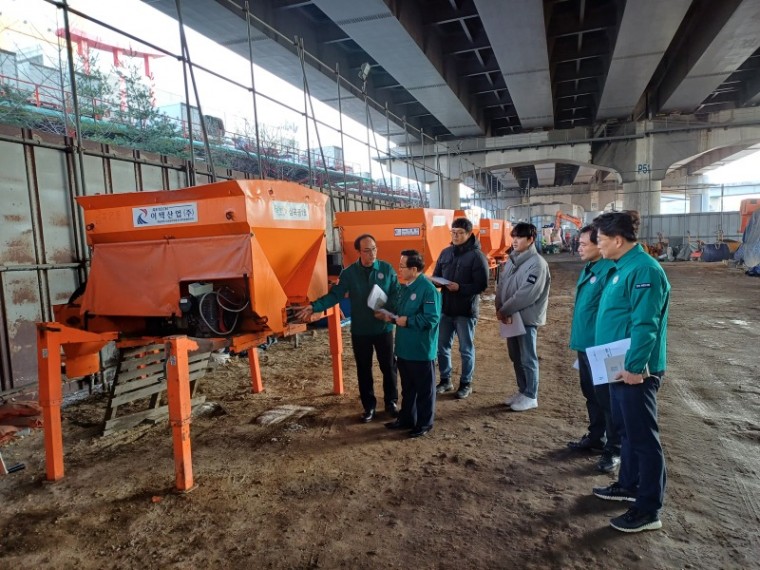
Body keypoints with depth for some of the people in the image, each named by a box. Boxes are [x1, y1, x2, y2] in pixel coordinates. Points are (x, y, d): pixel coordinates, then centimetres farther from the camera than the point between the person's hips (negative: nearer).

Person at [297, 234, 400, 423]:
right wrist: (314, 307, -20)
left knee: (388, 366, 10)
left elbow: (397, 294, -3)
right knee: (364, 369, 11)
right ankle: (369, 406, 27)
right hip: (360, 330, 1)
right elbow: (335, 295, -8)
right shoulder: (349, 273, -5)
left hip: (384, 328, 0)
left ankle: (391, 402, 30)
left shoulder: (387, 269, -6)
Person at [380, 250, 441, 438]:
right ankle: (406, 419, 35)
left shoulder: (428, 289, -19)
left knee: (424, 389, 9)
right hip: (404, 348, 9)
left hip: (421, 350, -9)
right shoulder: (406, 287, 9)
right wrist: (390, 317, 1)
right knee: (407, 387, 21)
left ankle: (424, 424, 23)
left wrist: (407, 321, -21)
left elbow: (432, 319, -24)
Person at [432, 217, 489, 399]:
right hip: (445, 308, 5)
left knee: (466, 349, 10)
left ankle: (466, 383, 26)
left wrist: (460, 288, -27)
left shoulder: (477, 256, -10)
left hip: (466, 310, -5)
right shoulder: (445, 253, 7)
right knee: (442, 346, 13)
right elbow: (436, 276, 13)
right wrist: (436, 282, -11)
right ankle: (445, 380, 30)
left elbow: (482, 284, -14)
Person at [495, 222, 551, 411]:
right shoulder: (512, 260, 10)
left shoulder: (537, 263, -15)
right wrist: (500, 309, -6)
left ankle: (530, 396, 17)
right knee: (516, 357, 16)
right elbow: (501, 286, 9)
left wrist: (504, 310, -16)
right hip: (511, 317, 8)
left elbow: (526, 294, -22)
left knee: (527, 358, 3)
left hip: (527, 318, -8)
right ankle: (522, 391, 31)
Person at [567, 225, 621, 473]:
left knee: (607, 398, 3)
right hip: (585, 344, 9)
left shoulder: (609, 271, -19)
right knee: (592, 395, 20)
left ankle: (614, 449, 16)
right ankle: (596, 437, 35)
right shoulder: (588, 269, 12)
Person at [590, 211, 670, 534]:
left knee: (643, 437, 1)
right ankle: (629, 485, 37)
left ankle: (649, 510, 13)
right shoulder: (622, 268, 12)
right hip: (619, 366, 10)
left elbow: (645, 326, -24)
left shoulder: (644, 270, -20)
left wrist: (635, 367, -24)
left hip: (635, 370, -10)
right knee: (627, 430, 21)